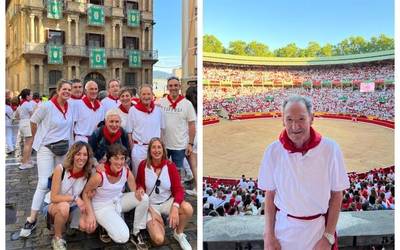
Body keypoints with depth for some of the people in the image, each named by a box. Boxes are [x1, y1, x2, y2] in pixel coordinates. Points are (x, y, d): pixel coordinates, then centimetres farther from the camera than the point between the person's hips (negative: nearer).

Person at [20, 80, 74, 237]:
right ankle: (32, 220, 0)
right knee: (44, 183, -10)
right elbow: (33, 121, -3)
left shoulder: (70, 107, 0)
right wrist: (38, 139, 5)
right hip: (46, 148, -5)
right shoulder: (47, 106, -15)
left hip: (64, 148, 5)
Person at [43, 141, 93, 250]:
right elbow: (54, 197, -25)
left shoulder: (88, 173, -15)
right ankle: (57, 239, -11)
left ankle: (68, 224, 14)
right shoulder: (60, 169, -25)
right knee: (64, 206, -39)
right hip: (52, 205, -3)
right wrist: (75, 198, -33)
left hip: (72, 207, 4)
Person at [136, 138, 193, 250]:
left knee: (188, 208, -32)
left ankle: (179, 234, 0)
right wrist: (140, 188, -21)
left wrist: (175, 207, -31)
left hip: (167, 202, 1)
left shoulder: (170, 166, -9)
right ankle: (151, 223, 16)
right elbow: (139, 183, 4)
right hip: (150, 204, -1)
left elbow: (178, 189, -13)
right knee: (159, 239, -22)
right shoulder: (143, 165, -11)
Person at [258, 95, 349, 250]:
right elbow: (270, 195, -3)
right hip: (283, 228, 1)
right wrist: (269, 236, -4)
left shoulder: (330, 149, -14)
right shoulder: (273, 151, -11)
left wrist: (328, 237, -6)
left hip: (318, 227, 0)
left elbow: (337, 194, -5)